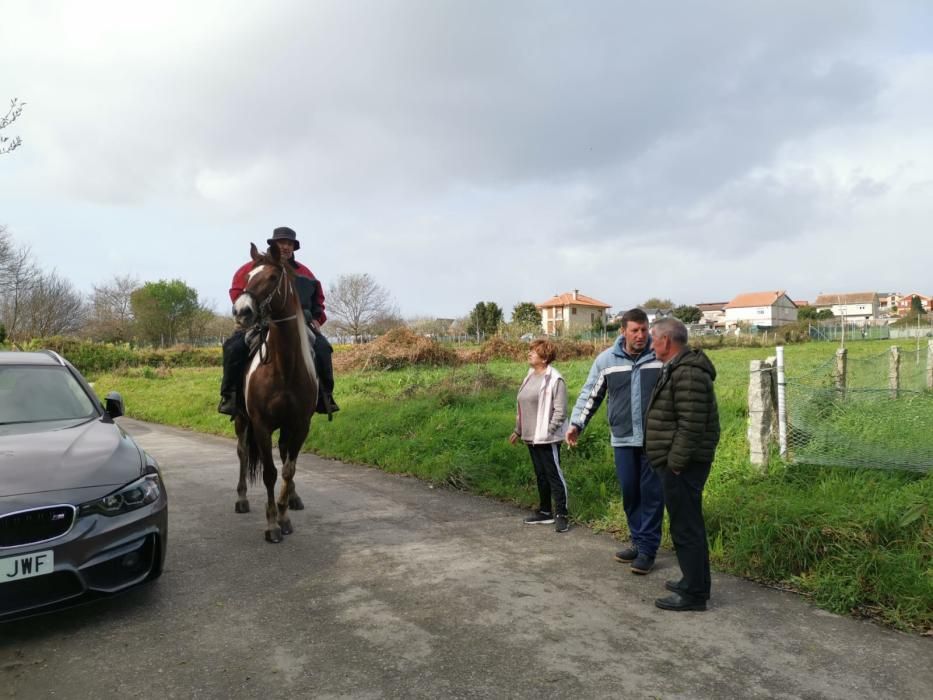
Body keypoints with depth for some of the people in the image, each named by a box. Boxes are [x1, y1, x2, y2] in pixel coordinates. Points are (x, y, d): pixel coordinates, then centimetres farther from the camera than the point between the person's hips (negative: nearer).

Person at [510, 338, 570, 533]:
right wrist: (518, 430, 19)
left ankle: (561, 515, 6)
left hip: (547, 439, -8)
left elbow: (560, 412, -15)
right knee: (540, 475, 16)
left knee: (554, 475, -2)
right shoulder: (530, 376, 11)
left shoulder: (555, 380, -14)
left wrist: (547, 431, -17)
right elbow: (522, 407, 17)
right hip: (531, 437, 8)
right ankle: (545, 512, 26)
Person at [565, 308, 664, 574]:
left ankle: (647, 549, 12)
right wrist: (576, 424, -1)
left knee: (652, 494, 2)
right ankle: (638, 542, 26)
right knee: (629, 493, 10)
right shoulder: (606, 359, 1)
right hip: (623, 439, 2)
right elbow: (590, 394, 7)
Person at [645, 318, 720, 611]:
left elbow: (691, 425, -25)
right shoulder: (677, 368, 14)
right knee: (688, 524, 19)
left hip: (683, 465, -11)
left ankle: (694, 593, 7)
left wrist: (676, 463, -21)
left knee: (686, 527, -3)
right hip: (677, 463, 11)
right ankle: (694, 582, 31)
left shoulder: (688, 373, -20)